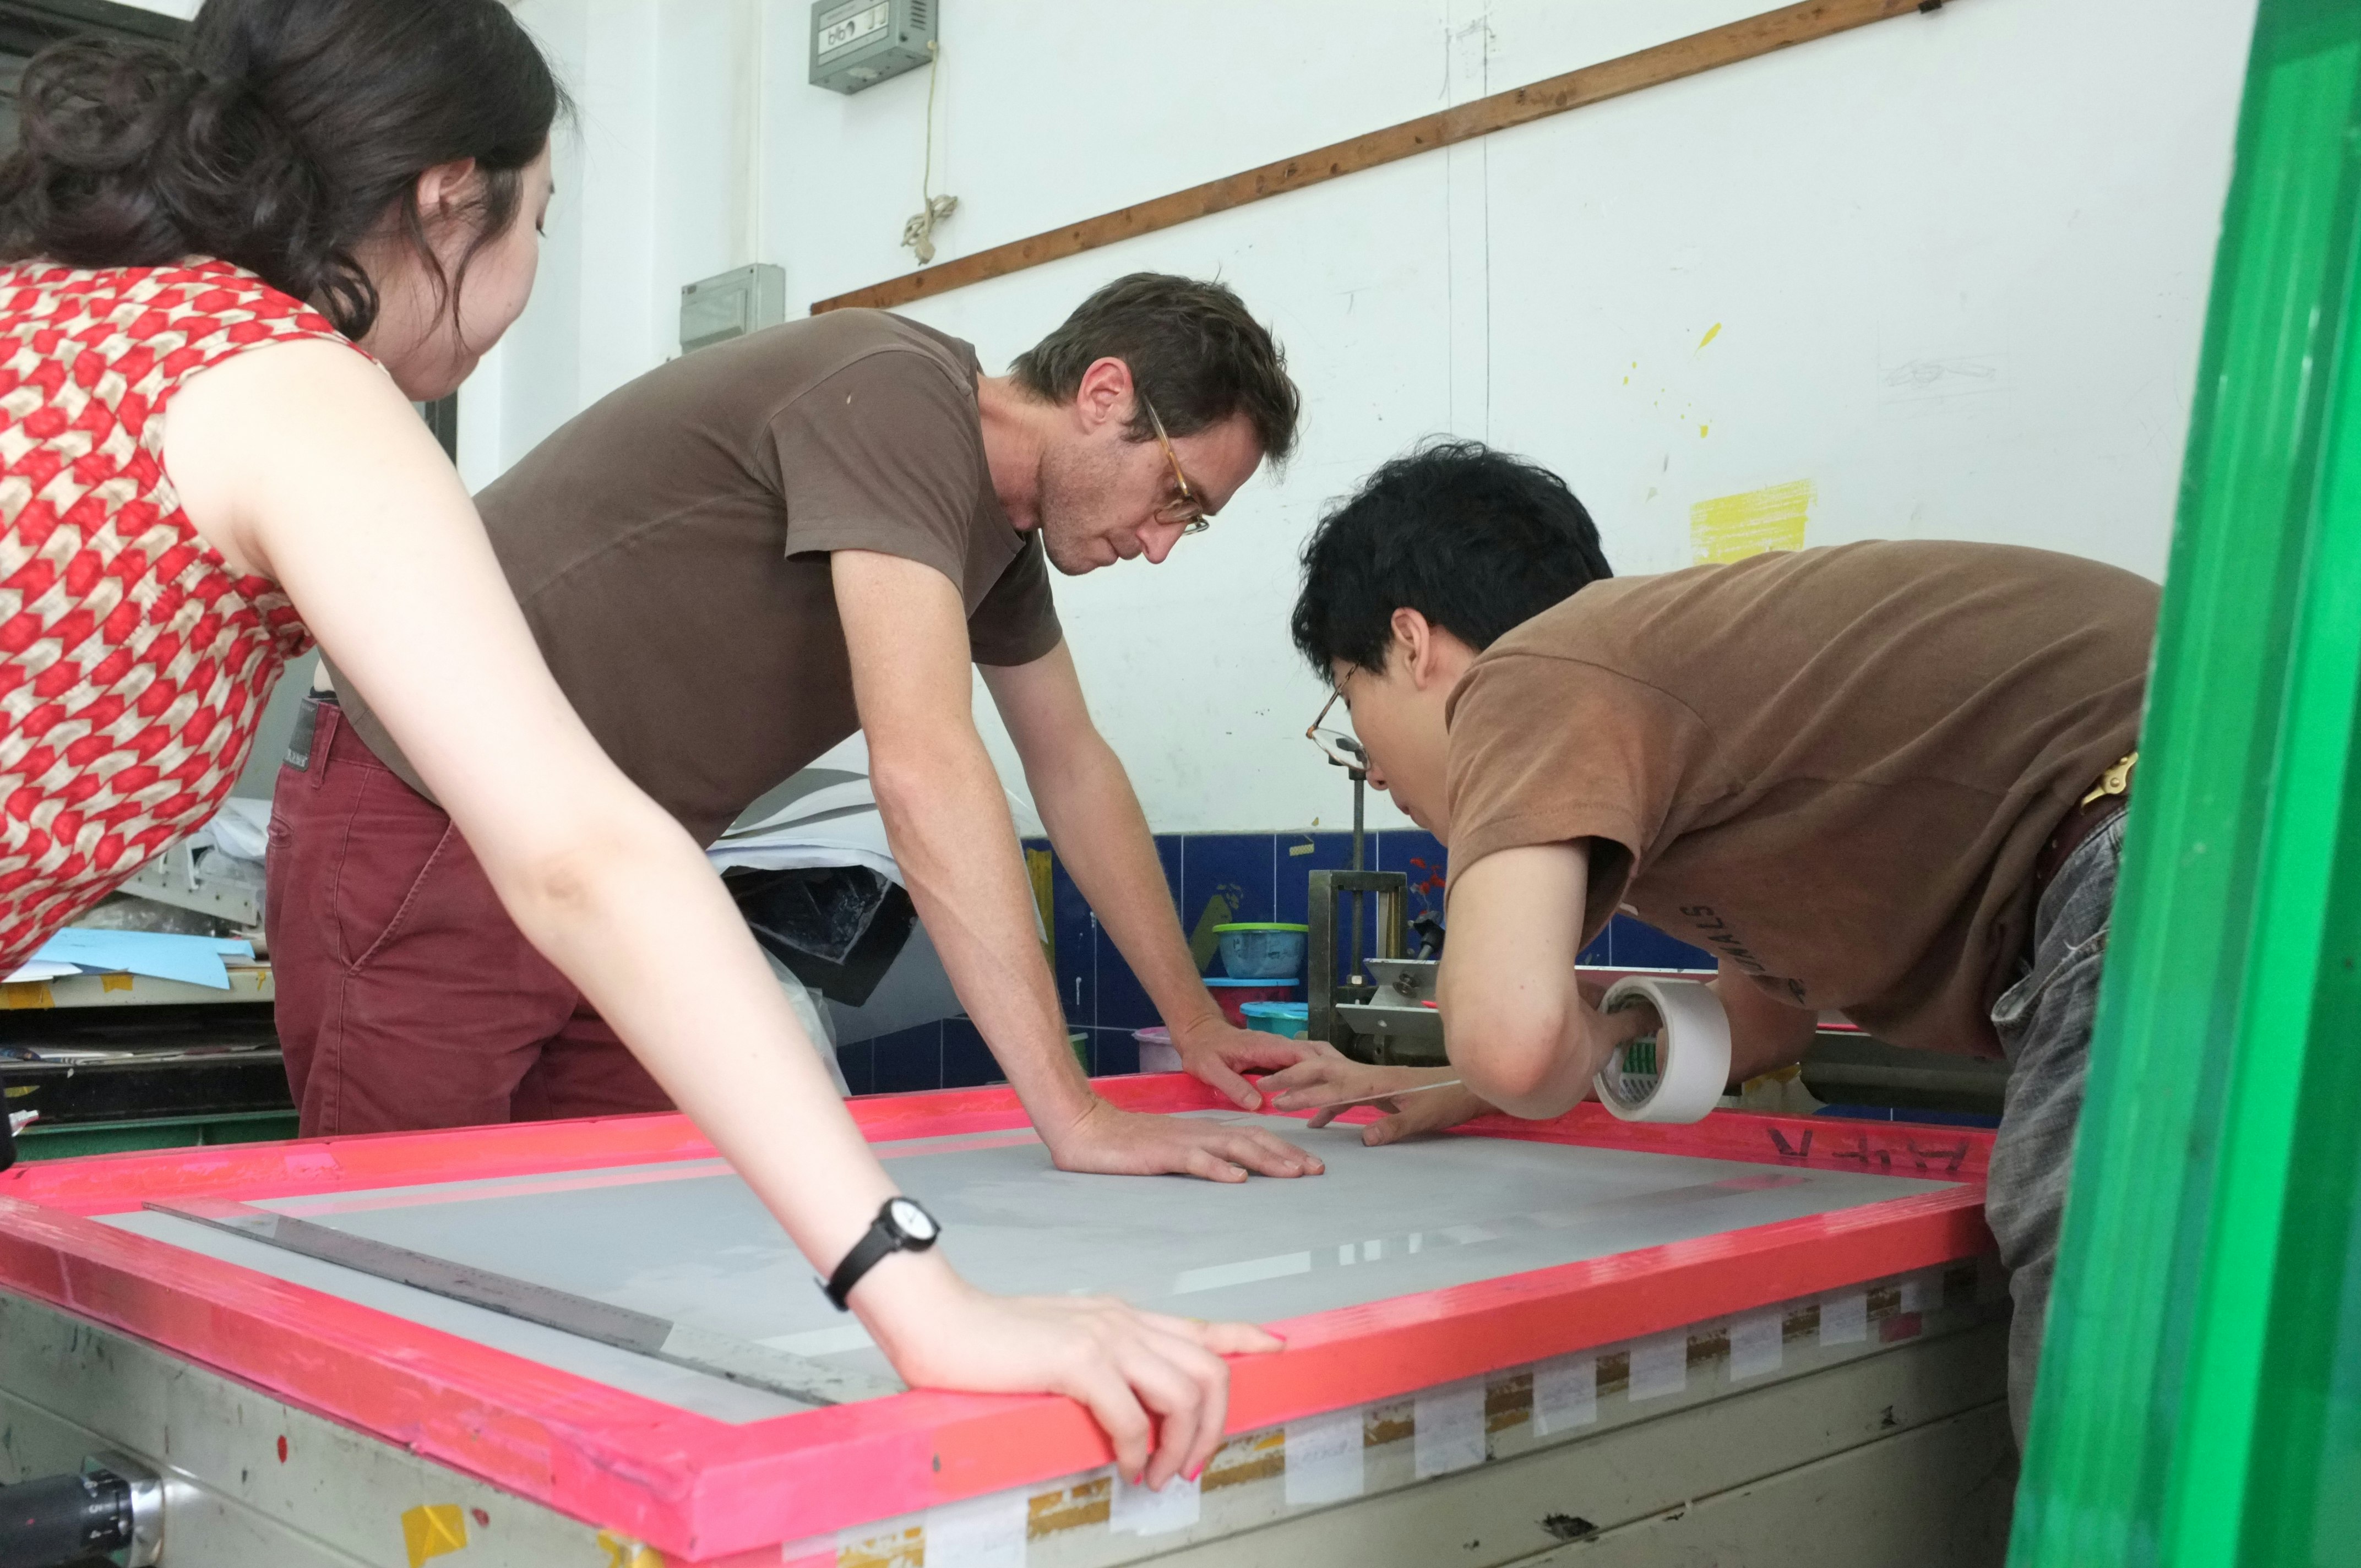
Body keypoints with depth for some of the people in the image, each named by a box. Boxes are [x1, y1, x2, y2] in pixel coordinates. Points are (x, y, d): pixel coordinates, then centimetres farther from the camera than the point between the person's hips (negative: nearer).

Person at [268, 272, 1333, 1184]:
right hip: (424, 836, -9)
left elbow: (1074, 769, 18)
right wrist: (1076, 1118, -30)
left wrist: (1198, 1027, 17)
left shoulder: (999, 530, 8)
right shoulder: (899, 396, -22)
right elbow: (920, 764, -31)